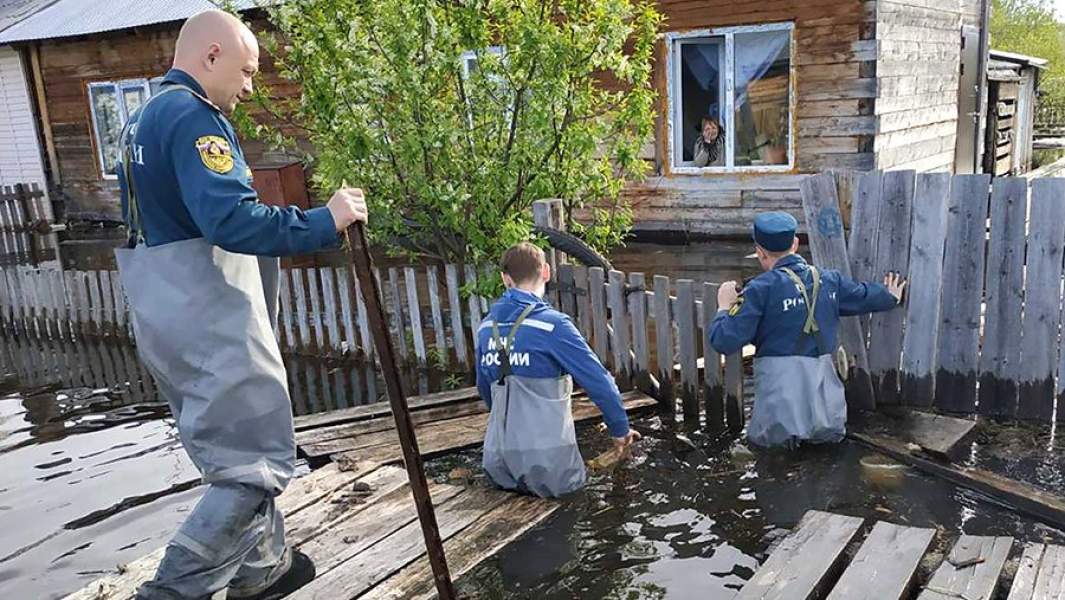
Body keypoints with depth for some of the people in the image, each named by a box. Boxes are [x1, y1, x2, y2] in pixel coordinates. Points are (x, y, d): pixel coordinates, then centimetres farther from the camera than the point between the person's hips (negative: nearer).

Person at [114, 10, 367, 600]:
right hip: (209, 318, -10)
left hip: (159, 314, 10)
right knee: (257, 461, -2)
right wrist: (324, 222, -24)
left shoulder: (142, 117, 17)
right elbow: (231, 219, -29)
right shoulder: (194, 116, -15)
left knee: (232, 451, 20)